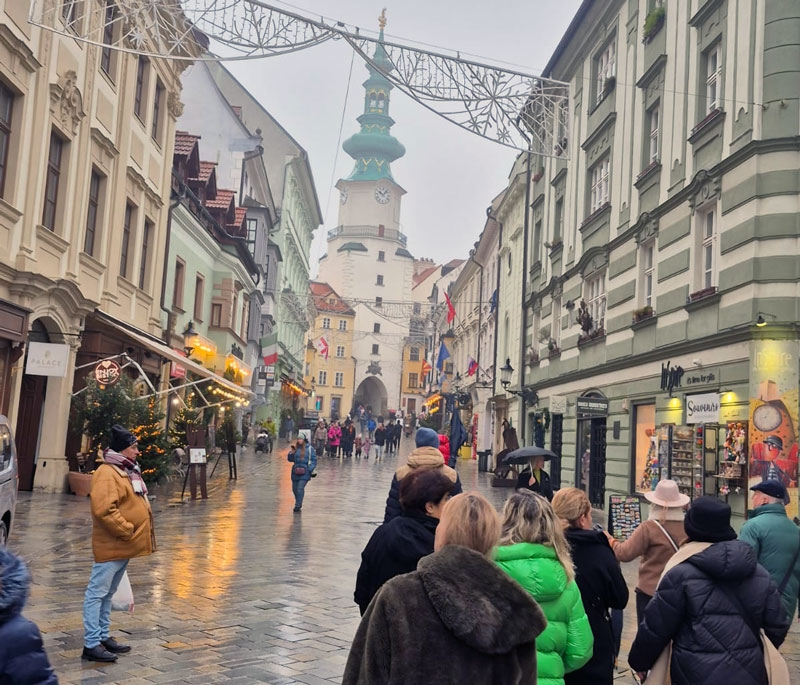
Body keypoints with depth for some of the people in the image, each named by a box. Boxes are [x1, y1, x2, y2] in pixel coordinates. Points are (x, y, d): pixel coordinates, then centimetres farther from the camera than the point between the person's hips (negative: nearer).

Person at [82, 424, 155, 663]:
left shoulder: (127, 471, 15)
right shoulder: (107, 474, -17)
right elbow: (104, 510, -27)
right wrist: (127, 530, -20)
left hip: (123, 546, 10)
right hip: (111, 546, -10)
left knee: (108, 593, 17)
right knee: (97, 593, -4)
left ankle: (103, 637, 26)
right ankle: (92, 644, -1)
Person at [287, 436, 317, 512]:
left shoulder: (309, 448, -2)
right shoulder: (295, 448, 9)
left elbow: (314, 460, 0)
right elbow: (290, 459, 15)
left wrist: (310, 469, -11)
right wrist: (290, 454, -6)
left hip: (304, 472, -5)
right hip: (295, 472, 5)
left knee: (300, 488, -14)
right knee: (294, 489, 11)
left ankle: (298, 506, -8)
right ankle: (298, 503, 31)